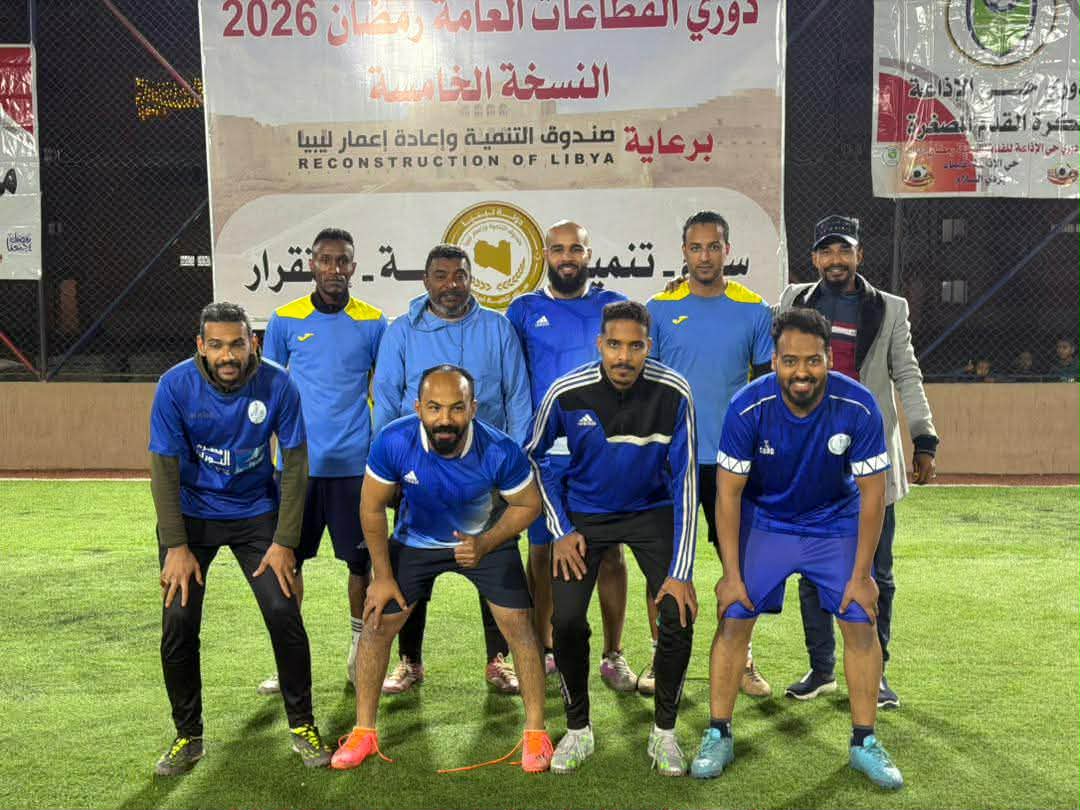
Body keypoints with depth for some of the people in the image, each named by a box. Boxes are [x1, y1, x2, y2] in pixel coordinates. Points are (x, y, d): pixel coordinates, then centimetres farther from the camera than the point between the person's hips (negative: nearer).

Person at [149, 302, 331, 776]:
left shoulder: (277, 385, -18)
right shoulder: (176, 386, -18)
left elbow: (295, 463, -10)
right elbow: (165, 469, -12)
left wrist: (284, 542, -11)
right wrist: (176, 547, -15)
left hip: (256, 512, 0)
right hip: (191, 513, 0)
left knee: (284, 615, -9)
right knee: (178, 623, -7)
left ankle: (301, 725, 12)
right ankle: (188, 736, 15)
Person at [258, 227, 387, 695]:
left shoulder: (372, 323, 3)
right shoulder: (285, 320, 4)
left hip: (355, 463, 0)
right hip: (298, 463, 0)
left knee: (361, 560, 5)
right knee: (288, 559, 4)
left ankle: (360, 652, 23)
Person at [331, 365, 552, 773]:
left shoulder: (500, 451, -33)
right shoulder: (394, 441, -31)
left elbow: (528, 504, -13)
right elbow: (372, 507, -14)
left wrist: (485, 545, -28)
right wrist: (383, 576, -8)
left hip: (485, 537, -1)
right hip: (415, 539, 1)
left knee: (519, 625, -7)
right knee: (377, 624, 0)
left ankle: (536, 731, 12)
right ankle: (364, 732, 18)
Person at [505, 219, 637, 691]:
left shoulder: (615, 307, 7)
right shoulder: (524, 311, 7)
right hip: (543, 454, 0)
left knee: (609, 551, 2)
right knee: (541, 550, 6)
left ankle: (613, 656, 13)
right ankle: (543, 650, 20)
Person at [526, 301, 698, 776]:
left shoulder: (673, 393, -22)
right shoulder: (566, 393, -20)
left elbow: (684, 480, -17)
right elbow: (535, 455, -1)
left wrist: (681, 572, -19)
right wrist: (560, 530, -5)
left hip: (652, 511, 0)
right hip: (585, 513, 0)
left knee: (679, 615, -14)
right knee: (566, 620, -13)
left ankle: (664, 732, 8)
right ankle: (577, 730, 12)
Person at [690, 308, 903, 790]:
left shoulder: (858, 407, -25)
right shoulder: (749, 407, -26)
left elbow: (872, 494, -15)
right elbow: (728, 492, -16)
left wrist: (860, 575, -13)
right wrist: (732, 574, -15)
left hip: (836, 523, 1)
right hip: (764, 521, 0)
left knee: (861, 624, -4)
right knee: (734, 620, -8)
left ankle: (865, 743, 13)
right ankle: (718, 736, 7)